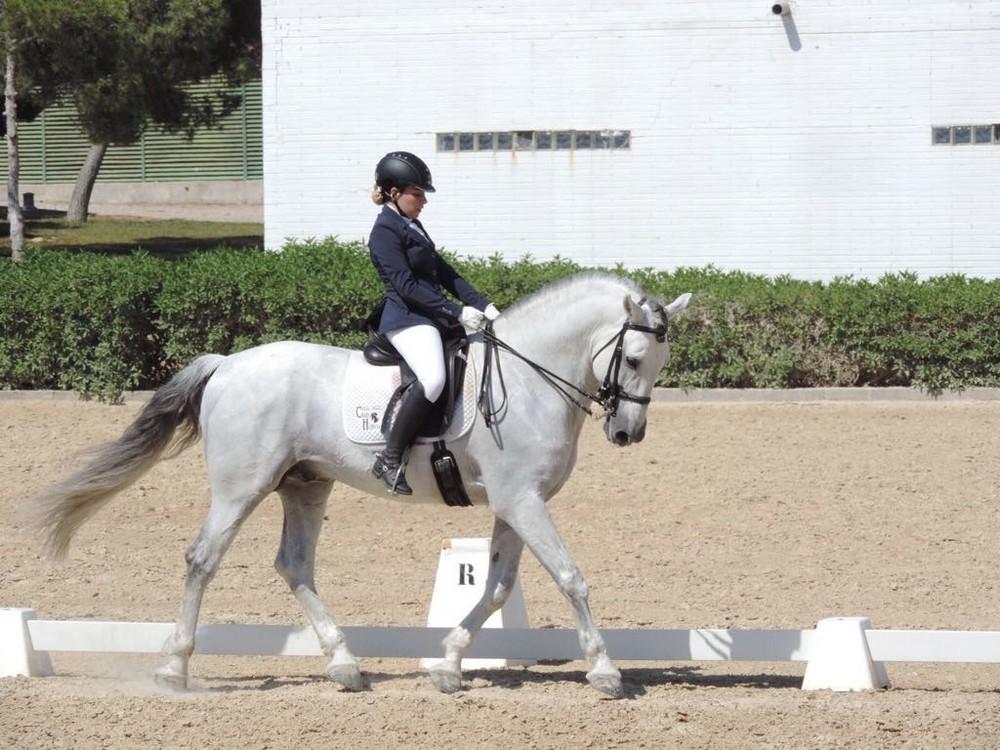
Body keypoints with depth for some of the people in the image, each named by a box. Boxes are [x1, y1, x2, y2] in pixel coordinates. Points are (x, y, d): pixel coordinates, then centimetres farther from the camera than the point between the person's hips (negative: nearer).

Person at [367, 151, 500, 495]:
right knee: (433, 378, -35)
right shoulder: (386, 231, -9)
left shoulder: (412, 227, 20)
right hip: (407, 319, -11)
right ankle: (390, 459, -28)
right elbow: (406, 285, -18)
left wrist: (482, 305, 7)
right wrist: (457, 312, -21)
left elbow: (443, 273, 20)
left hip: (432, 317, 11)